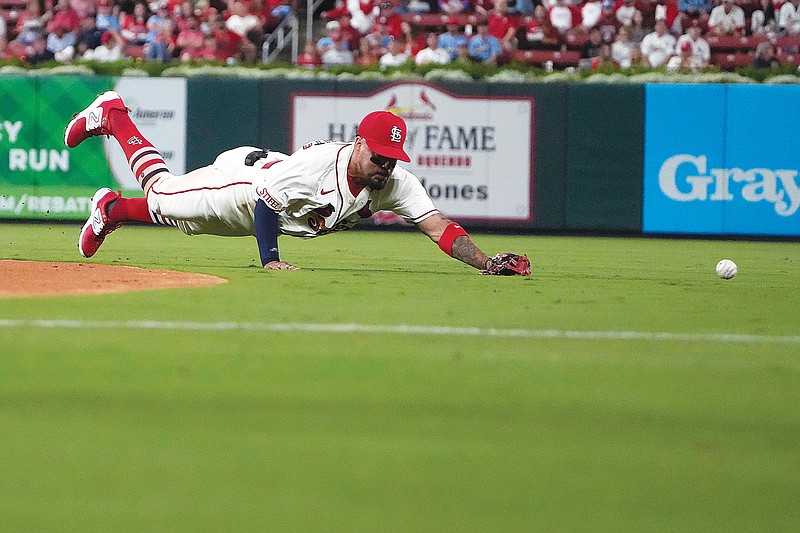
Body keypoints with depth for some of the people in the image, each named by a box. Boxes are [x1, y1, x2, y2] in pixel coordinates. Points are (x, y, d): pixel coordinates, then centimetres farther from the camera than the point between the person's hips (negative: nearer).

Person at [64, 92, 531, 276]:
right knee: (162, 195, 21)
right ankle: (113, 115, 43)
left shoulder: (396, 183, -29)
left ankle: (113, 210, 51)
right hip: (242, 177, -5)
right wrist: (270, 258, -37)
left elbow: (438, 226, -37)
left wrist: (486, 262, -49)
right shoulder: (319, 163, -43)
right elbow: (265, 201, -31)